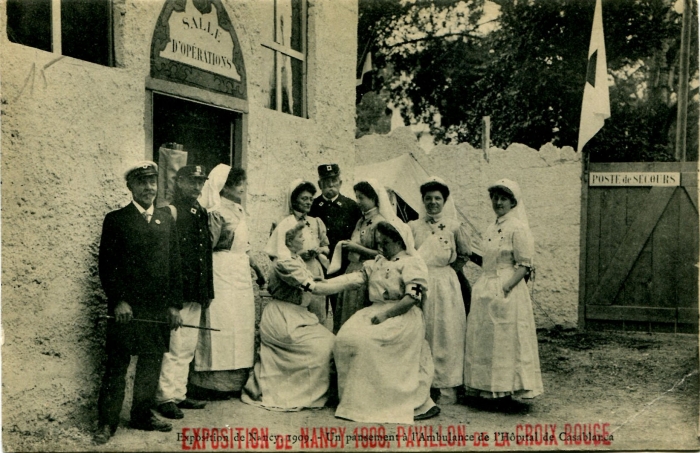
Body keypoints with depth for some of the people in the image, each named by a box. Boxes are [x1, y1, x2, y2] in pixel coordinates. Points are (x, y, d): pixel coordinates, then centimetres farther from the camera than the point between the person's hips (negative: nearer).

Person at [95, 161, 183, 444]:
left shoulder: (166, 221, 13)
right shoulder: (116, 220, 1)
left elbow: (175, 265, 11)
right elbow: (106, 265, -4)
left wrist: (175, 304, 6)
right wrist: (119, 301, -12)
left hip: (159, 308, 4)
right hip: (126, 309, -4)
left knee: (151, 365, 11)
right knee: (117, 366, 1)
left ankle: (143, 415, 25)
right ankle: (106, 423, 11)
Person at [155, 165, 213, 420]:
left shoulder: (202, 214, 15)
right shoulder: (171, 212, -9)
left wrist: (208, 290, 17)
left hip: (196, 293, 8)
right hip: (178, 291, -8)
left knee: (188, 348, 14)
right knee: (174, 347, -4)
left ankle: (179, 394, 23)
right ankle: (166, 398, 7)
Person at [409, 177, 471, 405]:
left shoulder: (454, 226, 3)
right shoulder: (413, 227, 6)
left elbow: (465, 254, 13)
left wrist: (446, 270, 9)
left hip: (446, 285, -1)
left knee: (446, 335, 0)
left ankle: (448, 388, 6)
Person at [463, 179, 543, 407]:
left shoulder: (518, 228, -10)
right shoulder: (492, 228, 14)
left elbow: (524, 265, -14)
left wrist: (505, 287, -21)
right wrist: (482, 286, 10)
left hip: (507, 293, -8)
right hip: (486, 291, 8)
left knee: (505, 341, -1)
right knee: (484, 339, 10)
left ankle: (505, 392, 8)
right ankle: (488, 389, 20)